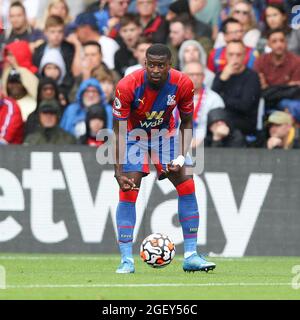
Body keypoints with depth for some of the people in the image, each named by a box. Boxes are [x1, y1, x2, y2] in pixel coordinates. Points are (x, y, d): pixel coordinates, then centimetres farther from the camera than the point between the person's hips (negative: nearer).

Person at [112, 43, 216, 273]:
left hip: (165, 133, 3)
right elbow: (118, 130, -25)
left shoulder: (183, 84, -23)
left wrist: (182, 156, -19)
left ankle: (191, 256, 2)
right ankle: (127, 260, -10)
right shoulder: (127, 86, -31)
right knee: (128, 193, -16)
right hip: (134, 133, -3)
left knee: (187, 185, -6)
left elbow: (187, 122, -6)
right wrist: (118, 173, -31)